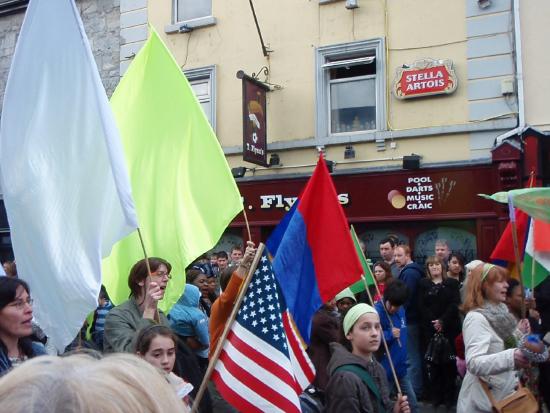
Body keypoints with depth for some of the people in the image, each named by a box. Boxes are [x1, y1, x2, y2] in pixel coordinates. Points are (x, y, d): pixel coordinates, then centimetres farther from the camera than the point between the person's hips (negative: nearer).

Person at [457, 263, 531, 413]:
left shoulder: (500, 311, 5)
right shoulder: (476, 317, -22)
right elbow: (474, 363, -35)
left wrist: (518, 333, 4)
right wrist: (511, 358, -47)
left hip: (504, 393, 8)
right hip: (484, 400, -8)